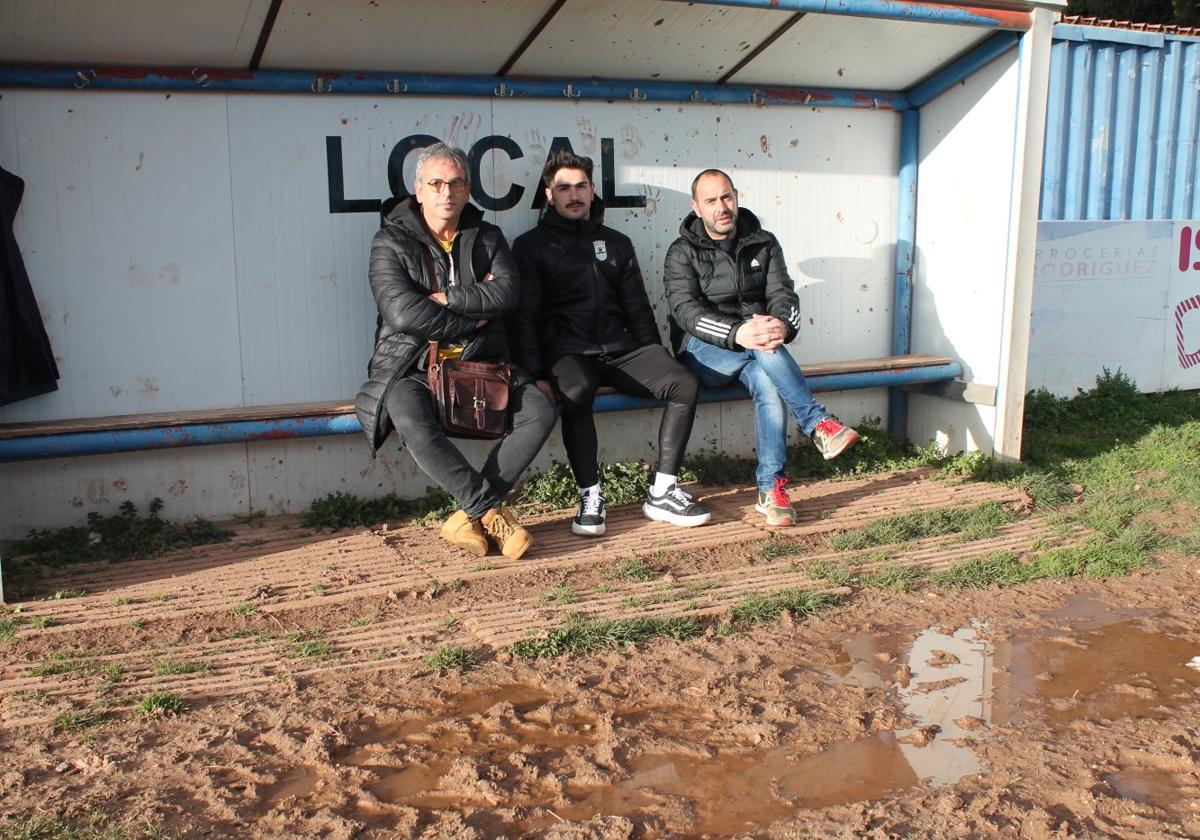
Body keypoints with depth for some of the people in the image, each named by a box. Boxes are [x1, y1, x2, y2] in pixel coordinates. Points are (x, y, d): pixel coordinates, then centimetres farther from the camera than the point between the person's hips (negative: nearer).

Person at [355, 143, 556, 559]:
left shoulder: (487, 238, 12)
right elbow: (403, 314, -14)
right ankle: (492, 512, -24)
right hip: (411, 367, -3)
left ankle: (469, 516, -18)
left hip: (480, 364, 4)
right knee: (412, 422, -36)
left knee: (540, 411, -21)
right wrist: (473, 319, -7)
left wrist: (446, 299, -13)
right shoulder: (391, 242, 0)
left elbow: (508, 292, -7)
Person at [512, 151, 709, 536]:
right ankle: (590, 496, -23)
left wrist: (657, 362, 9)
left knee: (684, 384, -21)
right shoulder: (532, 245, 8)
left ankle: (662, 492, -12)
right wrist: (536, 374, -14)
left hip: (621, 348, 4)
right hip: (568, 351, -4)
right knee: (577, 392, -39)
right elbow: (525, 316, -1)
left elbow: (638, 308, 20)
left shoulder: (617, 243, 21)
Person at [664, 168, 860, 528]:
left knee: (768, 382, -32)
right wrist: (737, 333, -33)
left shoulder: (763, 244, 10)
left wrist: (782, 324, -29)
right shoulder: (683, 253, 0)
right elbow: (686, 311, -15)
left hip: (754, 349, 3)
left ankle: (771, 489, -29)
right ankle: (819, 425, -32)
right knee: (763, 349, -35)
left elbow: (783, 293, -3)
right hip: (704, 351, -3)